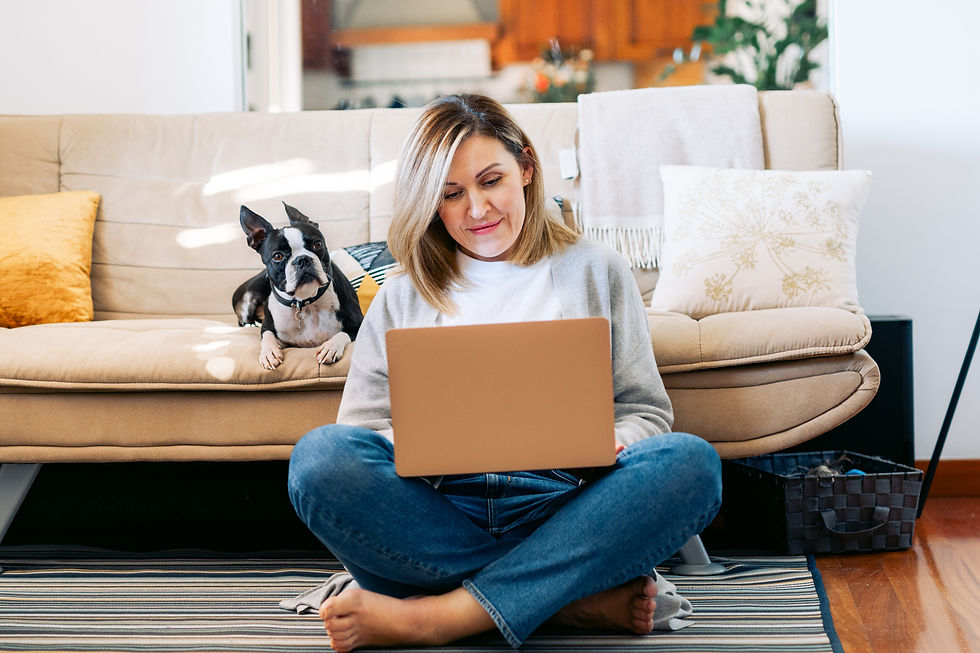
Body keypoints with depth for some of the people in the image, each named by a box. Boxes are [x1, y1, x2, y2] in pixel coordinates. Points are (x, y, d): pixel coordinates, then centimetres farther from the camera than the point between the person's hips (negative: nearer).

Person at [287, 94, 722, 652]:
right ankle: (576, 598, -27)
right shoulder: (402, 299, 21)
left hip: (560, 501, 0)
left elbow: (647, 412, 14)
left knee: (691, 462, -30)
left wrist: (606, 446, -10)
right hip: (441, 510, 1)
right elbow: (360, 430, 13)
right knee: (320, 455, -30)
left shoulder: (597, 271, 19)